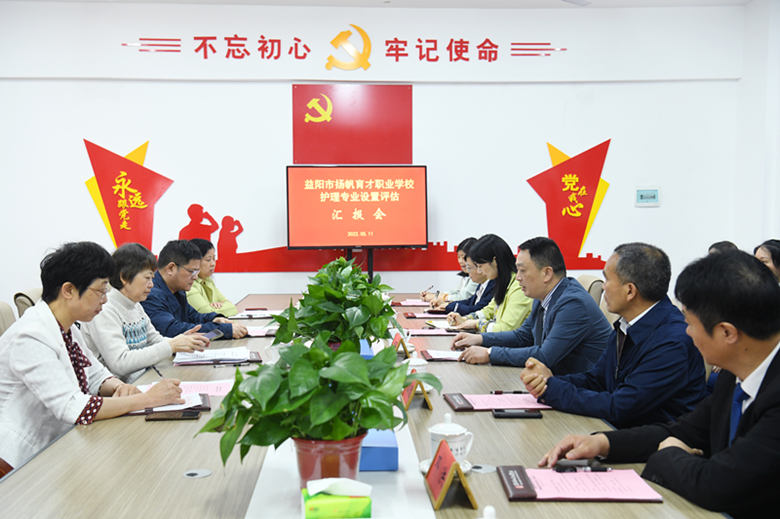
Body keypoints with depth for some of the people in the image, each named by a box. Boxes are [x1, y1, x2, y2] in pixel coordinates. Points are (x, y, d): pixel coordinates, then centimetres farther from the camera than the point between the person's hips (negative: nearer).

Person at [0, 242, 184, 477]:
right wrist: (147, 399, -23)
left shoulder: (66, 329, 7)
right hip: (25, 464, -9)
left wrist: (119, 387, -7)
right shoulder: (30, 337, -22)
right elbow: (73, 408, -28)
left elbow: (96, 374, 17)